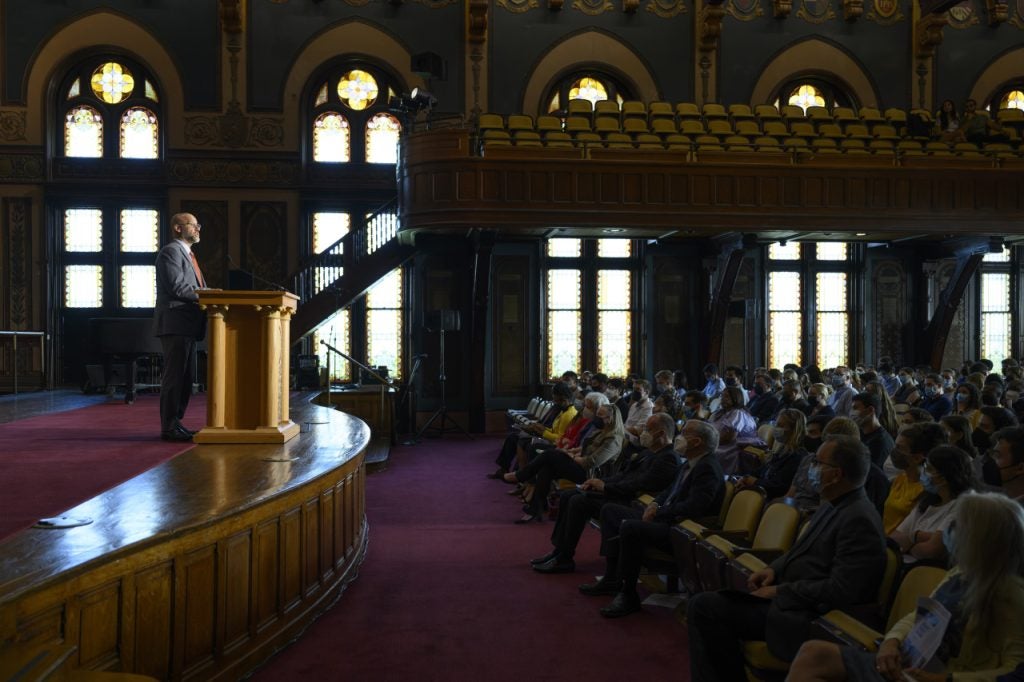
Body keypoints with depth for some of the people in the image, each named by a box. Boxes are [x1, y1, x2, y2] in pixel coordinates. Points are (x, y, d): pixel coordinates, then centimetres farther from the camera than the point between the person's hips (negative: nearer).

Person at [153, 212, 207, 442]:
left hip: (188, 327, 10)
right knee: (174, 377, -7)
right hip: (175, 325, -10)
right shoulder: (170, 251, -8)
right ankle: (169, 427, -3)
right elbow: (177, 286, -19)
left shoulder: (187, 254, 24)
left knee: (186, 377, 13)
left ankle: (175, 423, 20)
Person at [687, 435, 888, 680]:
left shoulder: (859, 521, -19)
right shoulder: (833, 505, 11)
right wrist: (774, 569, 4)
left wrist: (779, 591, -16)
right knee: (701, 604, -1)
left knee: (705, 607, -16)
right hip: (790, 596, 9)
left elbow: (840, 590, -24)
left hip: (804, 615, -9)